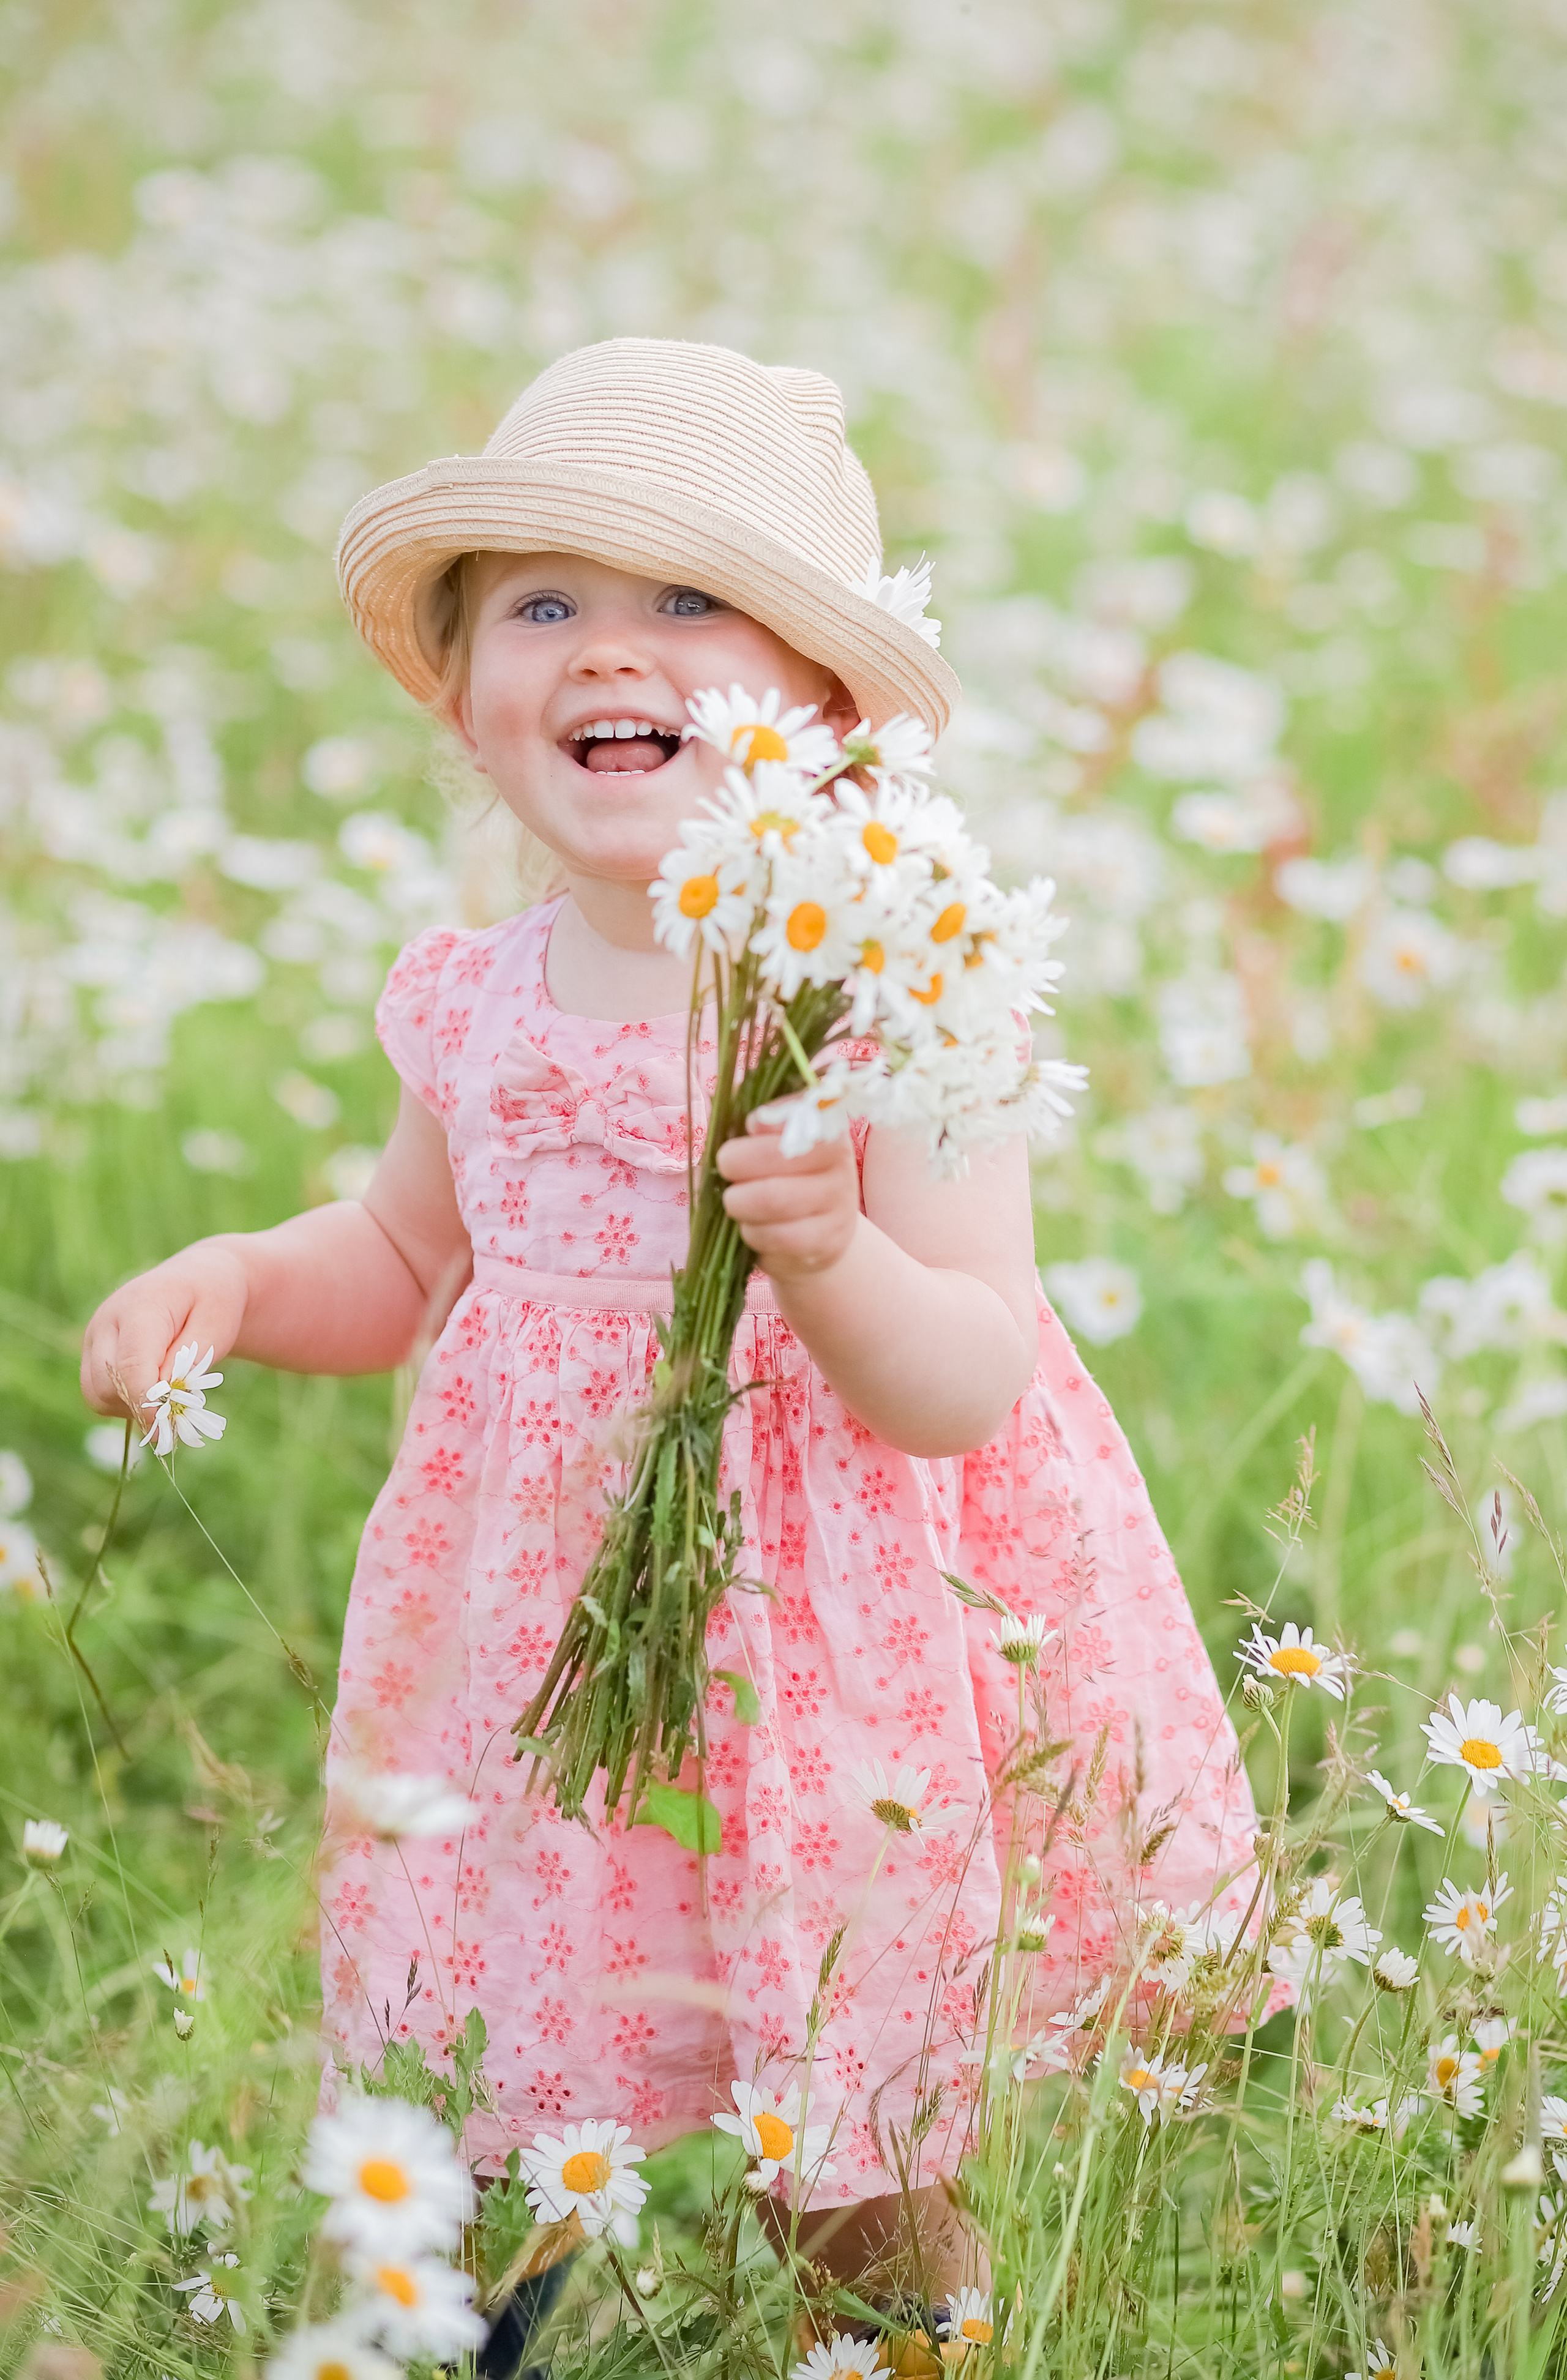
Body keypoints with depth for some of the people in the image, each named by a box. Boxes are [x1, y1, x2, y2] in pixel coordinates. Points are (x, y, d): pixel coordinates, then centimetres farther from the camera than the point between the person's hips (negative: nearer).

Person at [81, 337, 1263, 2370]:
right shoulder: (472, 1008, -1)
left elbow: (974, 1387, -18)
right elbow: (405, 1258, 19)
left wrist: (829, 1254, -36)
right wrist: (236, 1281, 0)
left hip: (831, 1667, -4)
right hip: (548, 1635, 4)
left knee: (863, 2204, 7)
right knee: (511, 2216, 13)